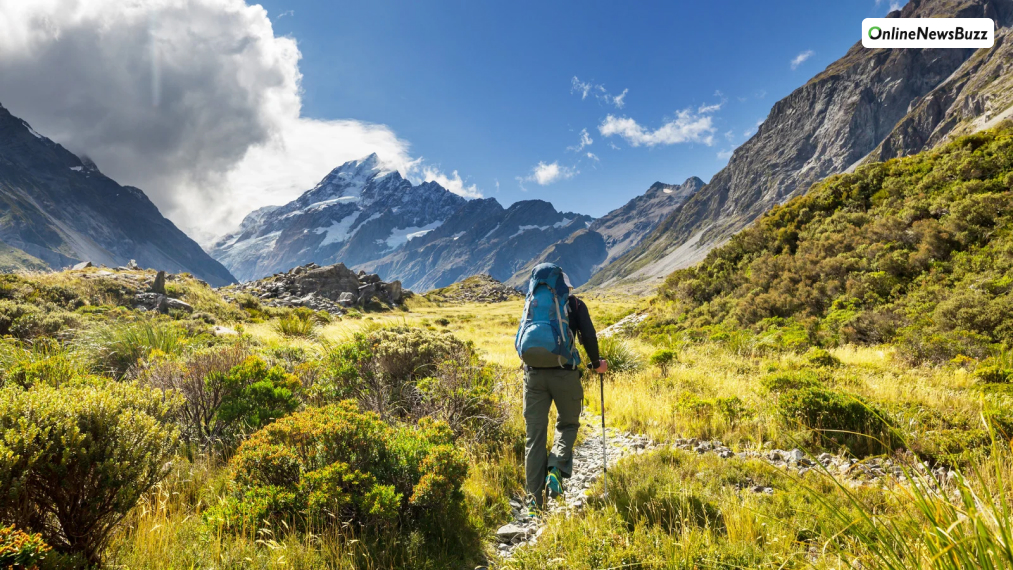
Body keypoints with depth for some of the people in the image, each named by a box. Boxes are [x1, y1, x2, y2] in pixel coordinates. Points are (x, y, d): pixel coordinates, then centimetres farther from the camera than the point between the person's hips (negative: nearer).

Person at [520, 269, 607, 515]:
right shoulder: (575, 304, 12)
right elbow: (588, 335, 1)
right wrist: (596, 363, 15)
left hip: (533, 374, 2)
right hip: (565, 373, -2)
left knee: (535, 435, 6)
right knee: (567, 424, 19)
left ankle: (534, 499, 5)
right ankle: (556, 470, -6)